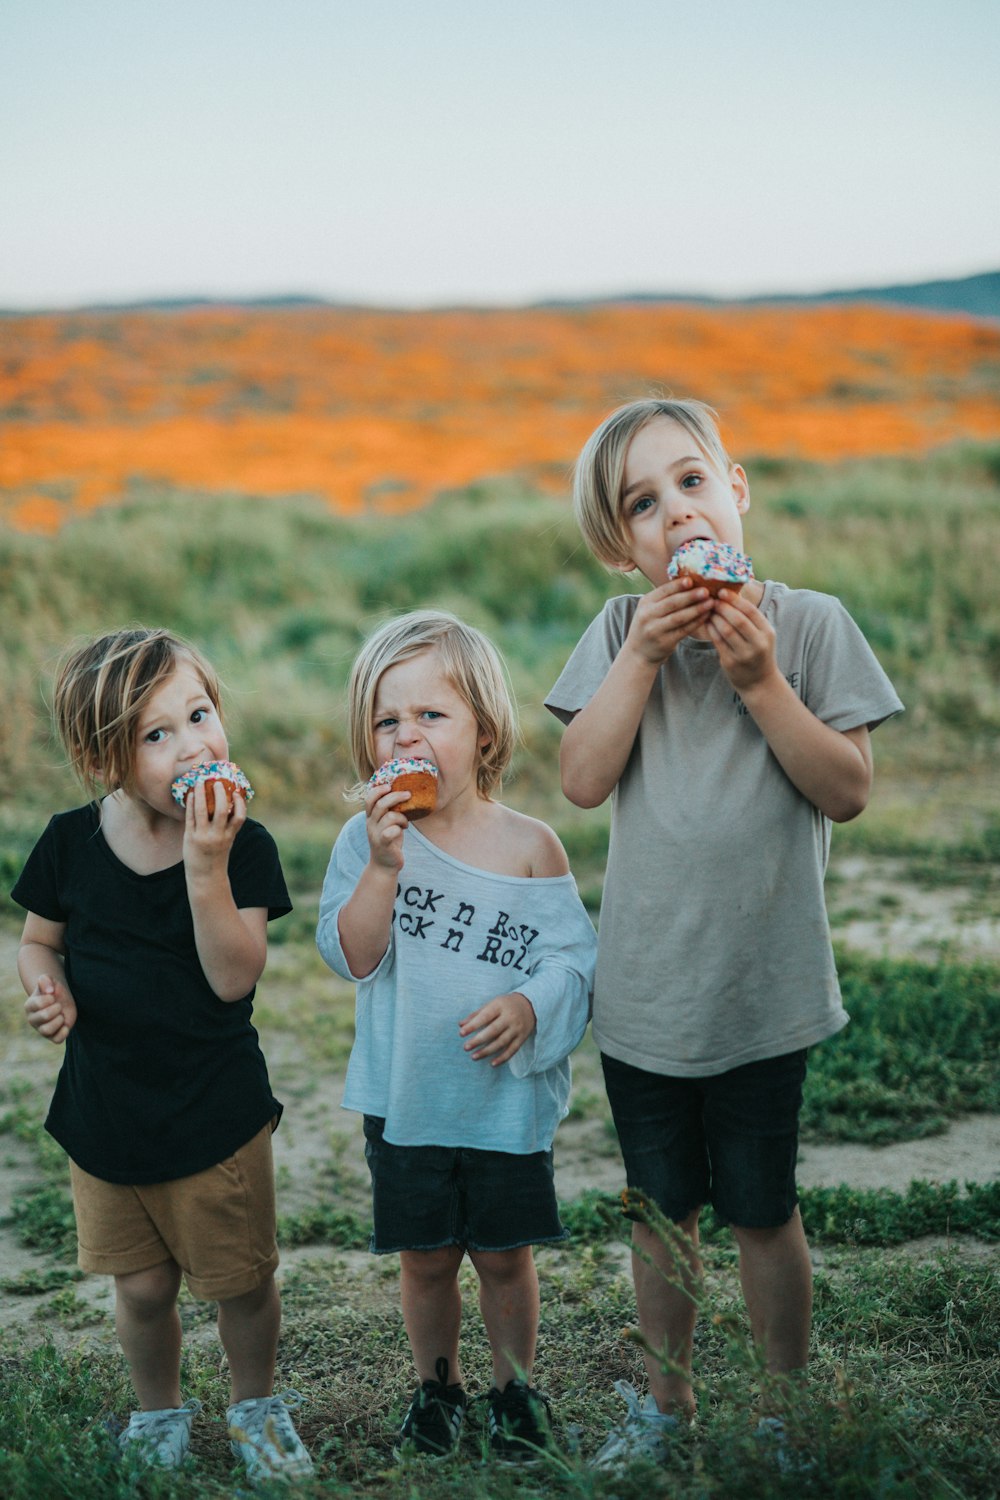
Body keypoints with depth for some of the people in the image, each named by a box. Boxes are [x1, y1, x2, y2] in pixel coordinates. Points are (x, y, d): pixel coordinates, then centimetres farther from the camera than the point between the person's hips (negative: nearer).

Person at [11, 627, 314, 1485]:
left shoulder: (243, 845, -14)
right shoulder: (71, 843, -8)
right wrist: (45, 985, -15)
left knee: (241, 1283, 12)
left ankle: (257, 1406, 40)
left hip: (216, 1115, -2)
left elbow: (234, 979, -22)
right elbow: (40, 940, 8)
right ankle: (160, 1414, 42)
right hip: (103, 1115, 2)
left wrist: (207, 867, -32)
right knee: (142, 1288, 15)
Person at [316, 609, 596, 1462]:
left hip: (507, 1095, -1)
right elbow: (351, 958, -14)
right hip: (406, 1097, 1)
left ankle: (516, 1384, 34)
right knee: (425, 1257, 14)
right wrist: (384, 868, -26)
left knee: (504, 1254, 12)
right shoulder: (365, 841, -6)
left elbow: (574, 958, -6)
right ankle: (437, 1385, 36)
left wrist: (529, 1009, -24)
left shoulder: (530, 845, -7)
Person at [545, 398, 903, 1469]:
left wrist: (760, 681, -20)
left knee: (762, 1210, 11)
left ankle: (783, 1410, 31)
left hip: (762, 989, -2)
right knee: (660, 1208, 16)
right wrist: (644, 653, -17)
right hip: (642, 989, 2)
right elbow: (584, 780, -10)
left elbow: (848, 791, -11)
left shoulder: (810, 623, -7)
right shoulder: (620, 630, -2)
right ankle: (665, 1402, 35)